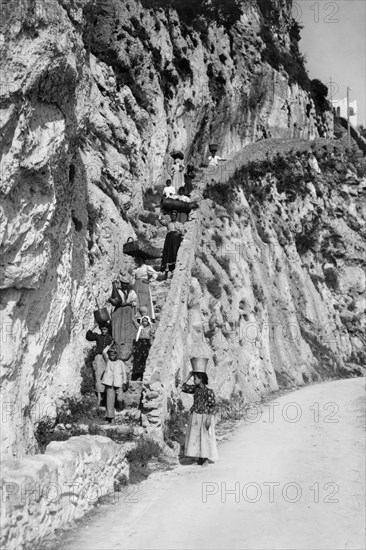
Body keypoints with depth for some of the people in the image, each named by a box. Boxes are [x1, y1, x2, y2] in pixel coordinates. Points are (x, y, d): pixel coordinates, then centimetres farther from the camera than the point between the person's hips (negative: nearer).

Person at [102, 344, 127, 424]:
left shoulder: (120, 362, 9)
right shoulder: (108, 361, 11)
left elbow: (124, 373, 8)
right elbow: (104, 352, -3)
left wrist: (124, 383, -1)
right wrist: (110, 346, 4)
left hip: (119, 384, -1)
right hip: (110, 384, 1)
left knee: (119, 399, -17)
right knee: (110, 402, -1)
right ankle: (111, 418, 6)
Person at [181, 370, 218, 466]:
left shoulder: (209, 391, -15)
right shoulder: (195, 388, 4)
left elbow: (212, 406, -15)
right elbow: (184, 387, 12)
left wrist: (208, 419, -19)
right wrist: (189, 375, 6)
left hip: (205, 417, -7)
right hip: (195, 416, 7)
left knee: (205, 437, 3)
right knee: (195, 437, 10)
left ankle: (206, 459, 14)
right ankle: (200, 458, 22)